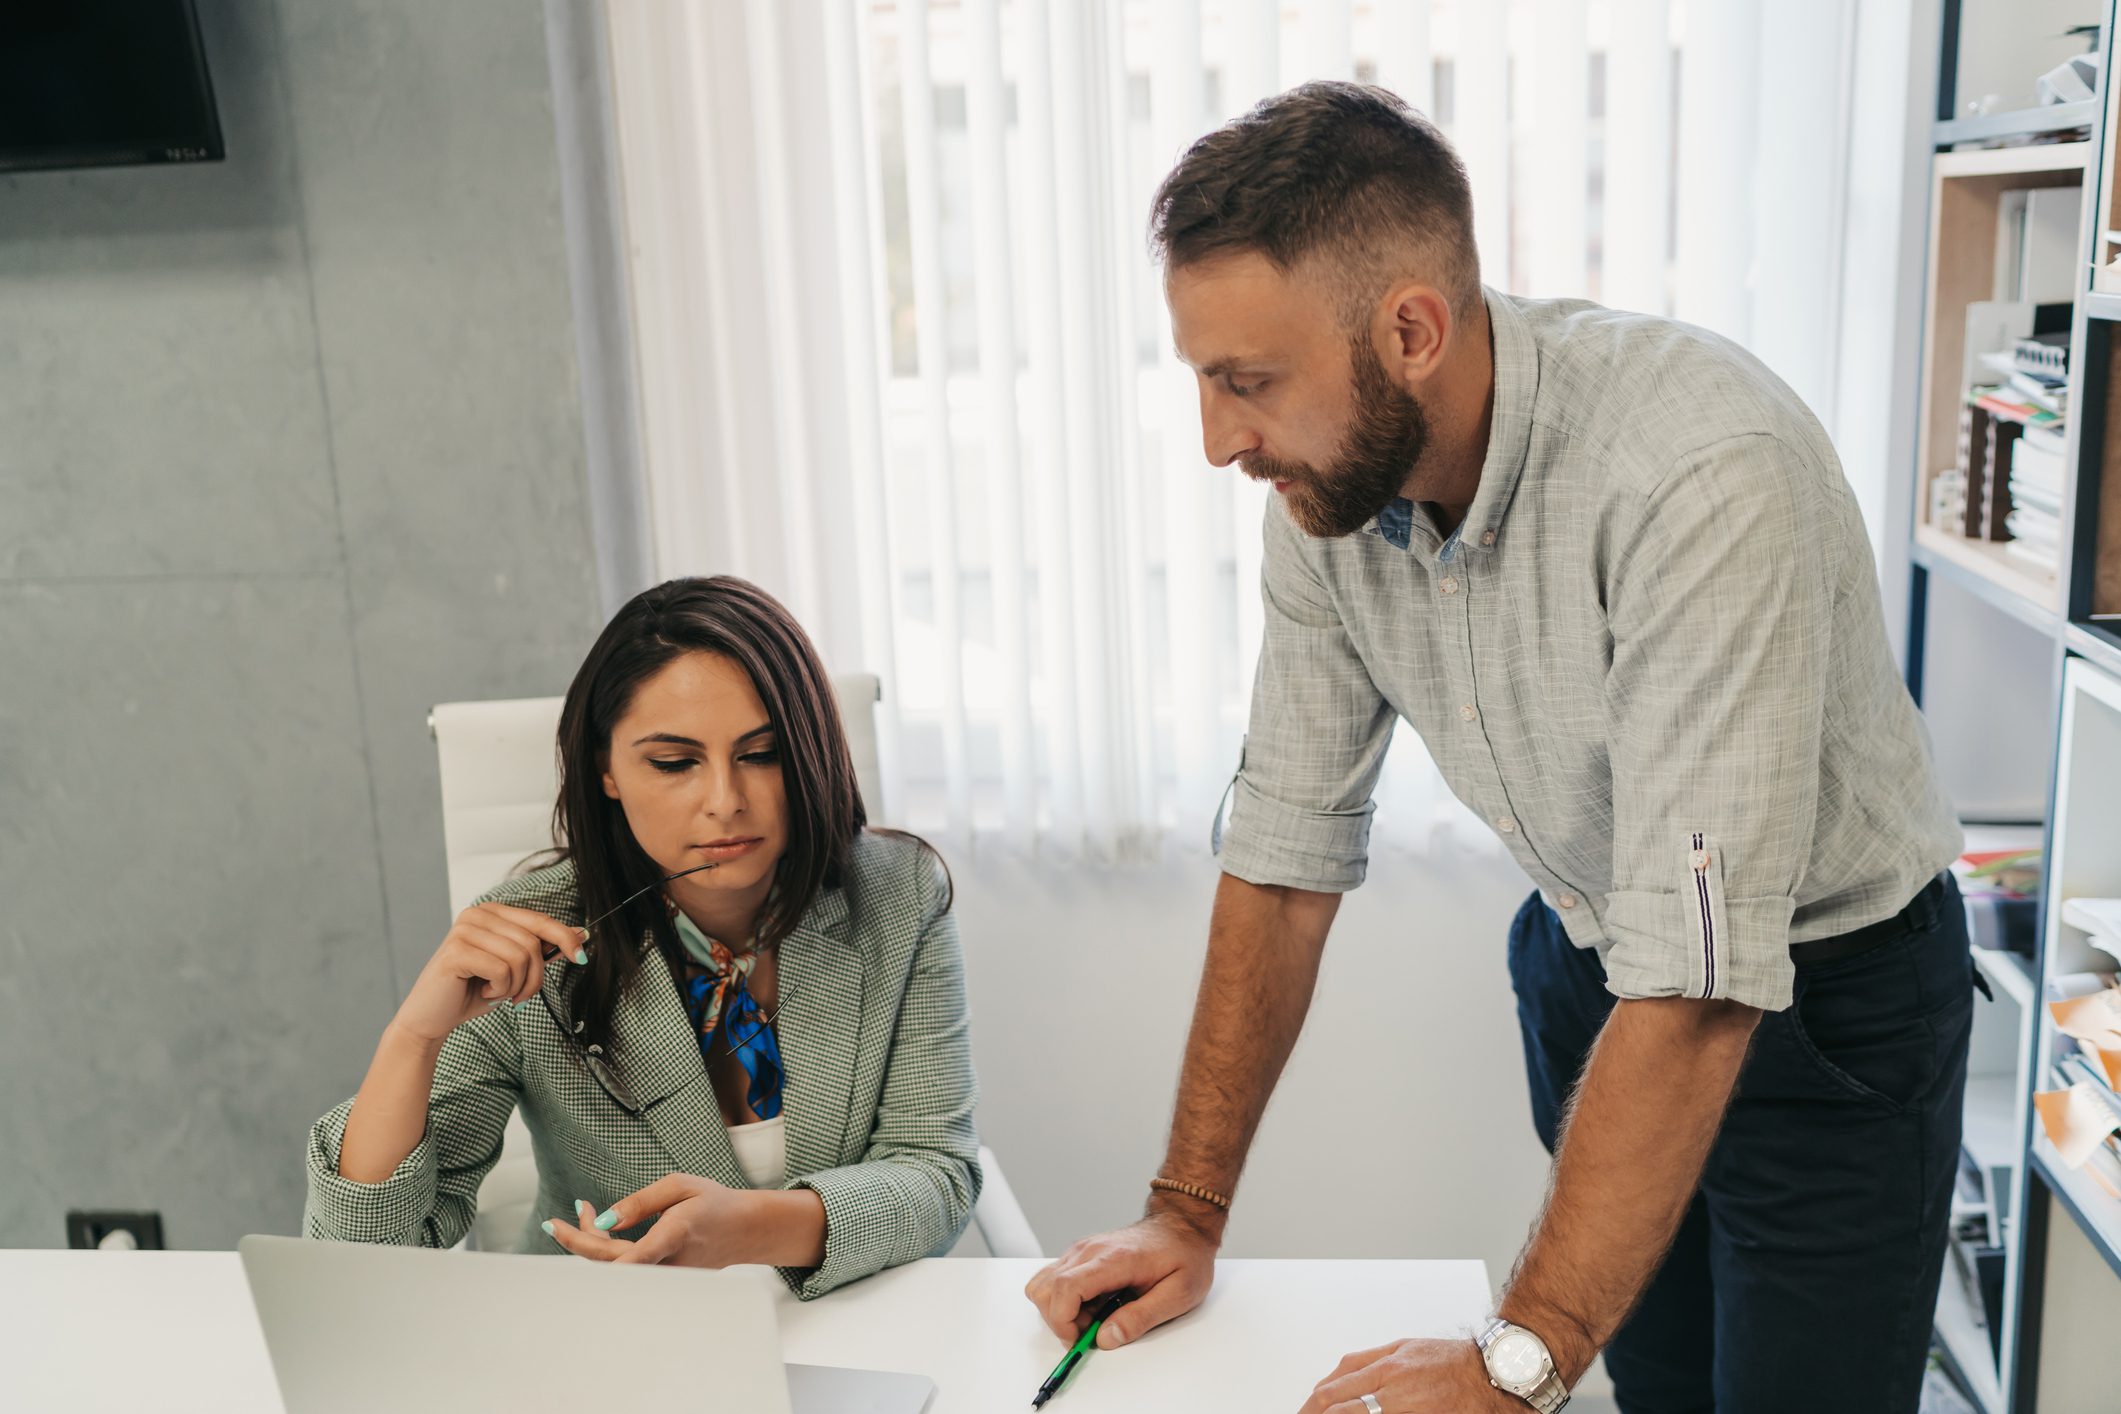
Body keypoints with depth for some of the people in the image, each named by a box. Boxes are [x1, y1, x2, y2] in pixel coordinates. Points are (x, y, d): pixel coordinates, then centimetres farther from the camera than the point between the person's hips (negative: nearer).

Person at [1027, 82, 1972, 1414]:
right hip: (1593, 959, 5)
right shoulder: (1328, 484, -14)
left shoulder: (1704, 476, -35)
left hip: (1823, 990, -5)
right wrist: (1189, 1212, -7)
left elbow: (1701, 987, -36)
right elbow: (1289, 850, -7)